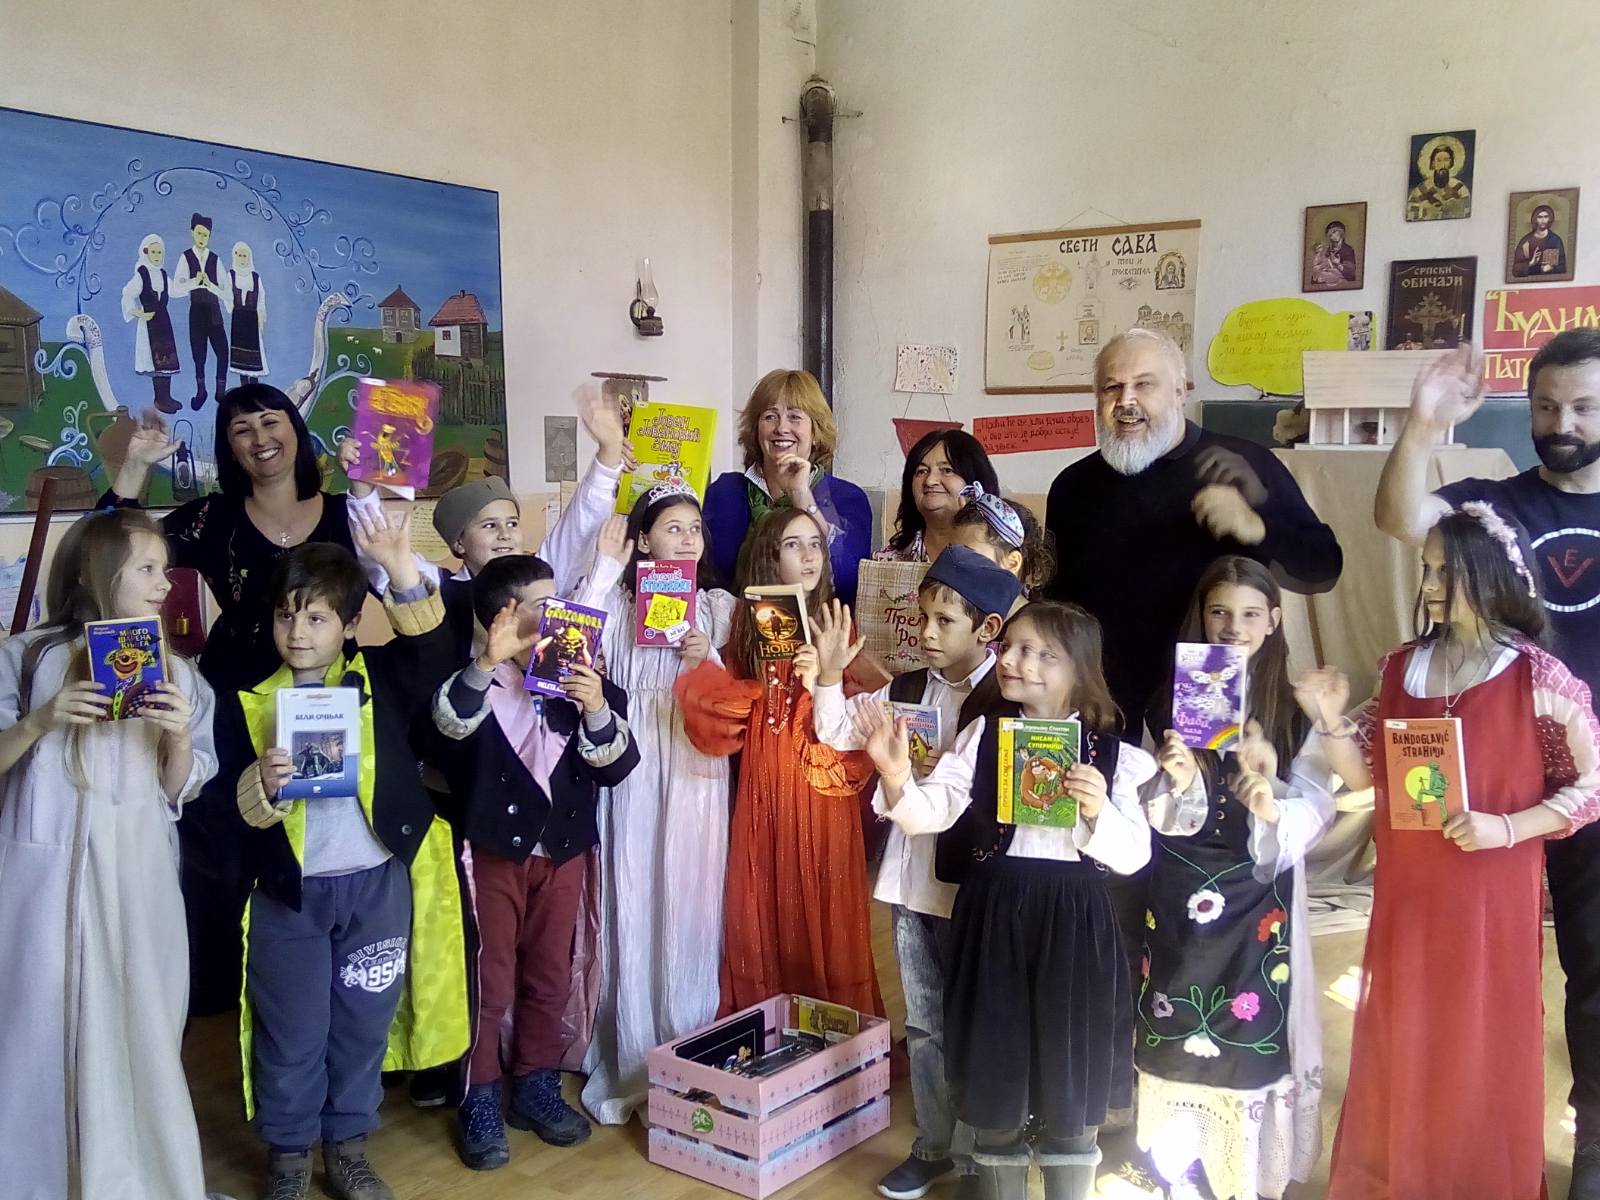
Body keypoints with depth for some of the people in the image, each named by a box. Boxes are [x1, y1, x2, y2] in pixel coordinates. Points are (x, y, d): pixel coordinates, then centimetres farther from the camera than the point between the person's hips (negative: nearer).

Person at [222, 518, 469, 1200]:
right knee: (292, 1030, 9)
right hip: (287, 891, 0)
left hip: (377, 883, 1)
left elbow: (435, 653, -19)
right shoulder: (246, 702, -1)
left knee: (364, 1022, 12)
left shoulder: (380, 680, 0)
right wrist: (263, 783, -27)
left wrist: (401, 570, -29)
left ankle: (347, 1145, 30)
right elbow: (228, 805, -5)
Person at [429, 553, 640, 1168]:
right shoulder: (475, 678, -8)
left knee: (549, 978, 15)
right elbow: (450, 721, -31)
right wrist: (488, 662, -46)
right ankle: (479, 1102, 17)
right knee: (488, 981, 2)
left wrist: (596, 711, -23)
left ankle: (536, 1086, 30)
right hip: (493, 851, -4)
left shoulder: (577, 680, 3)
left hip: (561, 852, 4)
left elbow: (616, 765, -4)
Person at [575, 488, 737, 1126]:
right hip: (632, 775, -1)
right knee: (633, 911, 2)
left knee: (690, 910, 3)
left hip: (697, 772, 1)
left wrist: (708, 659, -11)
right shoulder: (618, 600, 6)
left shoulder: (718, 606, 9)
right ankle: (631, 1067, 16)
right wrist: (605, 570, -10)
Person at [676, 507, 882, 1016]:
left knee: (821, 911, 3)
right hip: (763, 789, 2)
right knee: (764, 912, 7)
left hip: (823, 794, -2)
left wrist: (821, 685, -23)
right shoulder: (748, 622, 8)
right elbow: (732, 705, 9)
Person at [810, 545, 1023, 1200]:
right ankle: (933, 1145, 33)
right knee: (923, 1024, 17)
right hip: (911, 883, 6)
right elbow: (838, 732, 9)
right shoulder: (906, 690, 5)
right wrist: (830, 674, -3)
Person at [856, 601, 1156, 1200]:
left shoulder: (1113, 756, -2)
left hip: (1073, 924, -1)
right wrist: (896, 778, -28)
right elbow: (932, 811, -9)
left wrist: (1098, 812, -22)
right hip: (992, 916, 1)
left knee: (1070, 1089, 12)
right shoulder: (983, 735, 1)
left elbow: (1133, 856, -4)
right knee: (994, 1083, 13)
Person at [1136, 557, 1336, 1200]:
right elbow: (1155, 815, 0)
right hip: (1179, 899, 1)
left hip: (1259, 900, -1)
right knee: (1175, 1032, 7)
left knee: (1253, 1028, 2)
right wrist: (1177, 782, -21)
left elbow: (1317, 807, -7)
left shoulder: (1296, 710, -1)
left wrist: (1272, 809, -28)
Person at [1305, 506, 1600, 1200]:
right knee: (1400, 1051, 14)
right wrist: (1333, 723, -8)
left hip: (1491, 898, -4)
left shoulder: (1537, 676, -10)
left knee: (1484, 1054, 8)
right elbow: (1369, 778, 8)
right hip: (1406, 894, 4)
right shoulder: (1400, 668, 4)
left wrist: (1508, 828, -17)